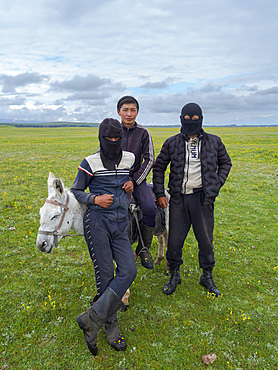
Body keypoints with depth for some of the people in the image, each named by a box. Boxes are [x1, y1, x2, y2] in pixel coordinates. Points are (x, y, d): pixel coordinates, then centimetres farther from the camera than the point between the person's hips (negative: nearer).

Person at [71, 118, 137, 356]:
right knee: (105, 275, 1)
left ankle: (91, 320, 4)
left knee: (128, 271, -7)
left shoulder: (129, 158, 8)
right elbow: (76, 191, 3)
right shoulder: (91, 163, -5)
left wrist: (131, 184, 5)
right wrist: (95, 199, -15)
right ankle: (111, 327, 20)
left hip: (120, 223, 5)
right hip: (97, 222, -4)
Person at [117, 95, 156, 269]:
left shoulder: (143, 133, 2)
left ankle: (144, 248, -2)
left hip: (137, 178, 0)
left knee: (150, 207, -24)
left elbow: (149, 160, 0)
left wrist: (134, 180, -10)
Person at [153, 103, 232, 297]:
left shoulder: (214, 142, 5)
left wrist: (217, 184, 4)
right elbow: (159, 167, 11)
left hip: (203, 197, 0)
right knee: (175, 239, 5)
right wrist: (160, 194, 3)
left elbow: (225, 162, 19)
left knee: (205, 239, 8)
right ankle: (174, 275, 28)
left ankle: (207, 276, 30)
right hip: (179, 197, 0)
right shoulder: (172, 143, 4)